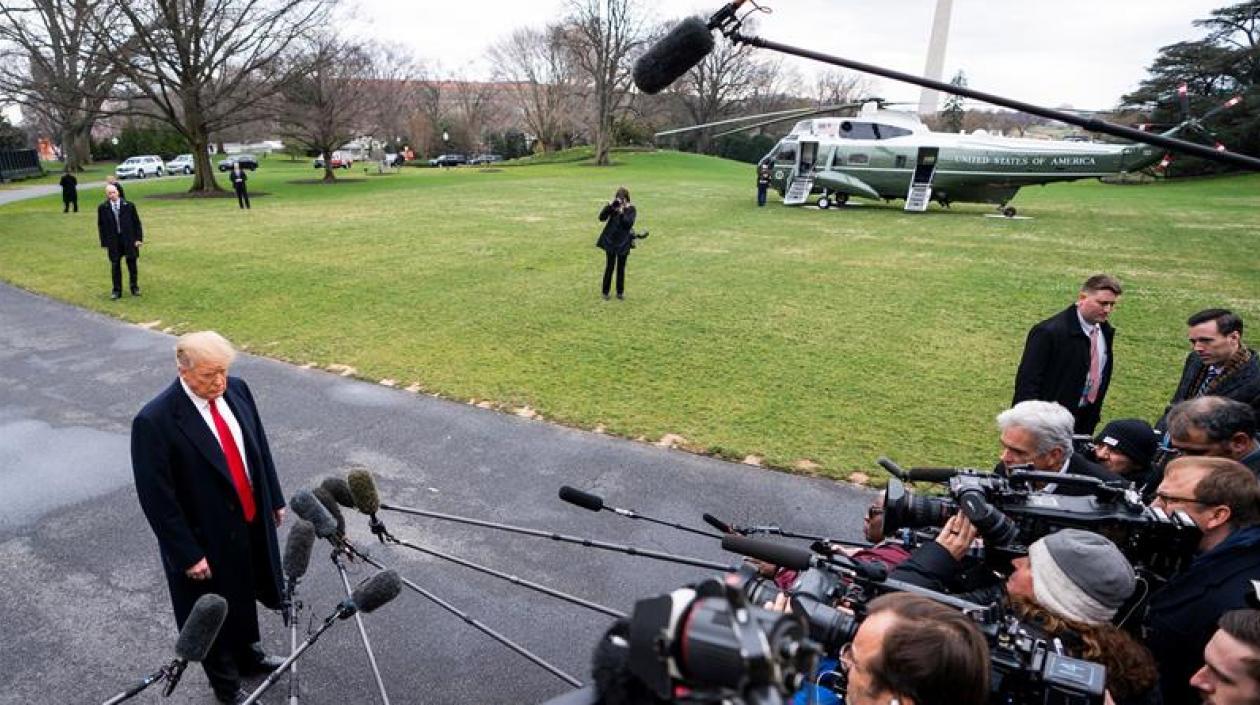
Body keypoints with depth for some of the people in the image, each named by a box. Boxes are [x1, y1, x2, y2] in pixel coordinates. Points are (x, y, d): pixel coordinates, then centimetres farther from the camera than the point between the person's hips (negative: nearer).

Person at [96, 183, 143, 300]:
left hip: (129, 239, 0)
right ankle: (117, 291, 13)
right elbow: (101, 226, 5)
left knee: (132, 264, 8)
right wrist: (104, 242, 1)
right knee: (115, 266, 4)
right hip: (113, 241, 0)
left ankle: (134, 288, 22)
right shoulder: (102, 208, 0)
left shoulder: (129, 205, -1)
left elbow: (136, 222, 2)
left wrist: (139, 238, -4)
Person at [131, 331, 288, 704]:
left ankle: (248, 654, 55)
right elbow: (158, 500, -20)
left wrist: (274, 499, 11)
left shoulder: (236, 389, -8)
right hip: (208, 540, -5)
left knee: (245, 597, 28)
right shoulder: (154, 421, -26)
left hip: (251, 523, 6)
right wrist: (187, 555, -16)